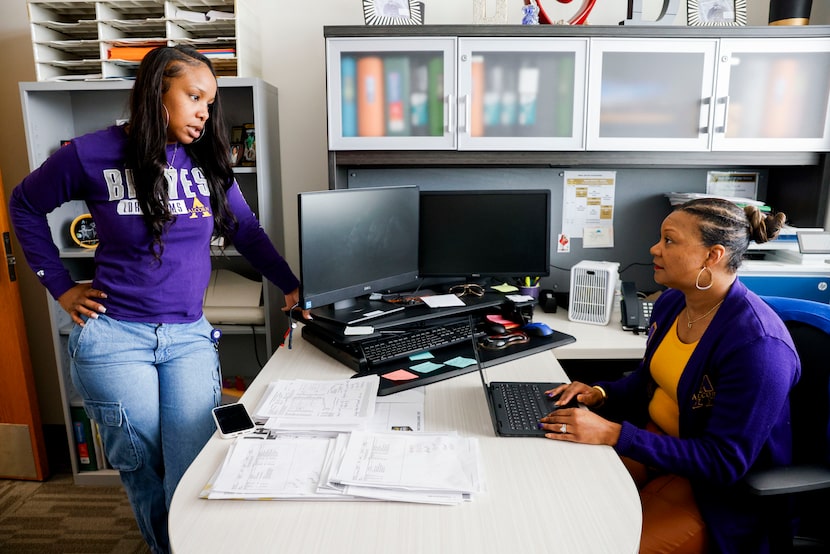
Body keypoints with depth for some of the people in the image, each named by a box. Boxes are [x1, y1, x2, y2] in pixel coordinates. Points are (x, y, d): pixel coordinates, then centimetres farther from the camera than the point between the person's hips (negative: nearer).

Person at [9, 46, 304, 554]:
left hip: (190, 337, 2)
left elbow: (247, 231, 10)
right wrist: (61, 286, 5)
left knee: (194, 473, -5)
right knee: (143, 471, 8)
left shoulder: (209, 161, 4)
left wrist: (292, 286, 0)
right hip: (114, 337, -2)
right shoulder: (94, 155, -4)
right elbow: (25, 206, 11)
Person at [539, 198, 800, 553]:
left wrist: (614, 434, -33)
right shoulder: (671, 301, -2)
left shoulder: (757, 344, -27)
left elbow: (724, 463, -27)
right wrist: (601, 394, -8)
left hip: (720, 484, -7)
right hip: (655, 436, 7)